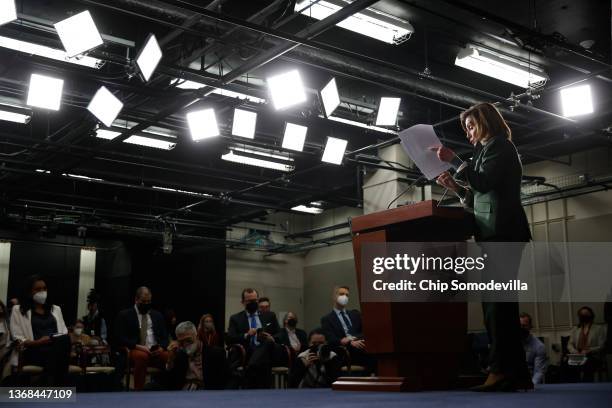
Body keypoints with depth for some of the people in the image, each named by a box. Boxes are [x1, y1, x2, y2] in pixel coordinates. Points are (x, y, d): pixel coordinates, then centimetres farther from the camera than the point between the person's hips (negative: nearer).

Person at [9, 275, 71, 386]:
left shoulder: (56, 309, 27)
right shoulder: (18, 310, 14)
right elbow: (17, 339, 4)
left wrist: (62, 341, -4)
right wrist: (37, 342, -13)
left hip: (58, 350, 3)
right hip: (34, 351, -3)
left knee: (64, 340, -37)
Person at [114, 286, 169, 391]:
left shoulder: (157, 315, 20)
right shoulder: (124, 315, 8)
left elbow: (165, 337, 15)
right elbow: (120, 339, -1)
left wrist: (161, 347, -8)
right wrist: (138, 347, -15)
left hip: (156, 351, 3)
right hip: (135, 350, -3)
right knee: (142, 356, -39)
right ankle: (138, 391, -32)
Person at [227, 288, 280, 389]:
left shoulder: (269, 316, 18)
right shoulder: (235, 319, 14)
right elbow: (229, 340, 1)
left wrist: (272, 338, -8)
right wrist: (246, 335, -15)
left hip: (264, 355, 0)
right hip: (245, 356, 0)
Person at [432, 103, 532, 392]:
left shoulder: (498, 144, 1)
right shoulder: (493, 149, 27)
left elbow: (484, 183, -15)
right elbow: (479, 198, 24)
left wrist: (453, 160, -12)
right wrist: (455, 186, 15)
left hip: (500, 232, -10)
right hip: (498, 234, 10)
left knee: (495, 301, -16)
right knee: (500, 303, 6)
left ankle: (501, 370, -20)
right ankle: (516, 373, 6)